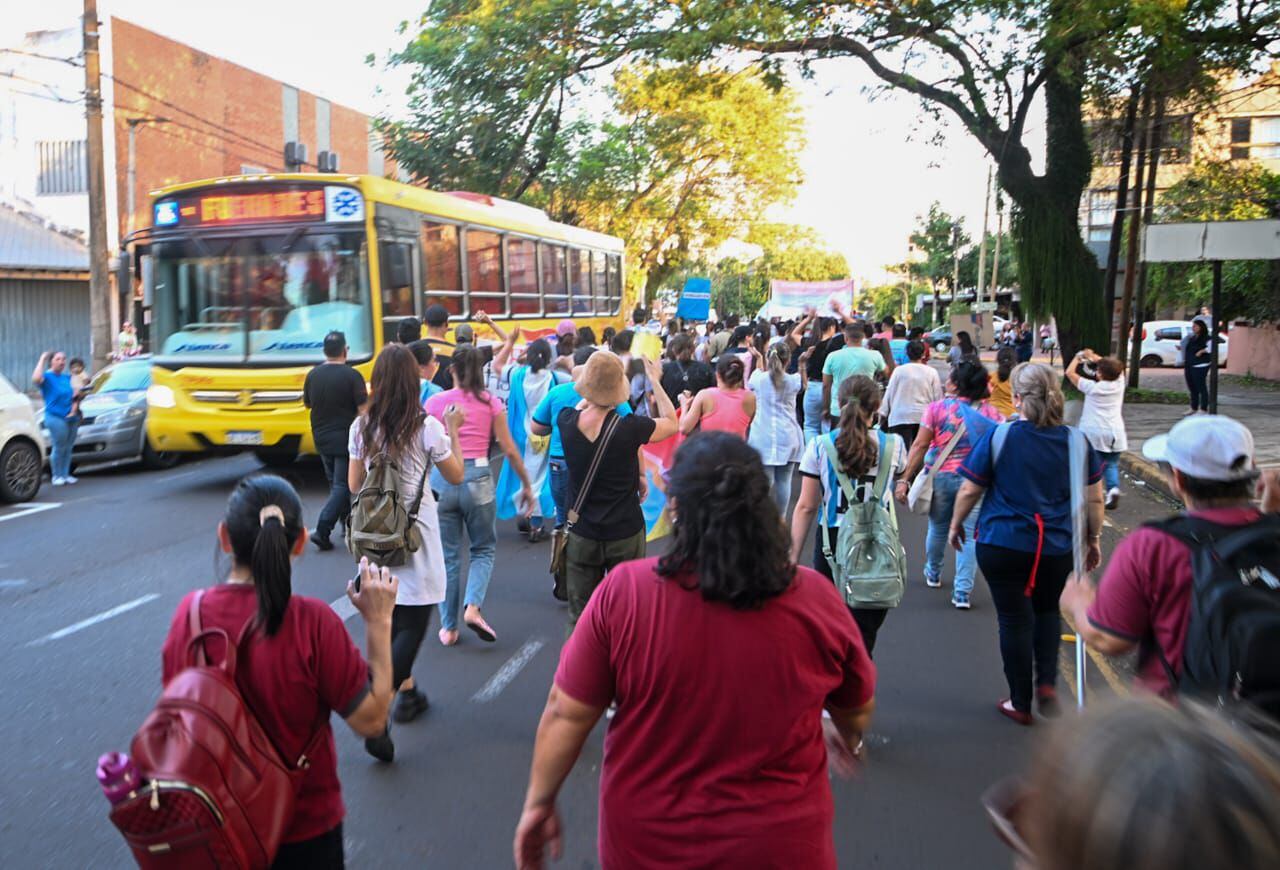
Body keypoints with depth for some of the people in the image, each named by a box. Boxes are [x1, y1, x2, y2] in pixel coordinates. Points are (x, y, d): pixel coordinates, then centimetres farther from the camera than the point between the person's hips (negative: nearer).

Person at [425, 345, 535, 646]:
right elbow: (510, 450, 1)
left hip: (441, 479, 1)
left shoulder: (435, 402, 1)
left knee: (448, 555, 11)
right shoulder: (491, 403, 1)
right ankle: (473, 607, -6)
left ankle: (448, 627, 16)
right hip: (478, 478, -1)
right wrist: (526, 486, 10)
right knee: (483, 549, 16)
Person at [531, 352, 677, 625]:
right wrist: (656, 382, 7)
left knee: (581, 616, 14)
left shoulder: (567, 421, -11)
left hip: (581, 533, 3)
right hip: (625, 534, -3)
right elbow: (671, 424, -2)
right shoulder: (628, 427, -21)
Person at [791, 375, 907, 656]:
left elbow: (806, 507, -2)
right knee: (863, 636, 4)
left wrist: (793, 557, 5)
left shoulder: (819, 446, -3)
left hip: (832, 542, 1)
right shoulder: (893, 445, -1)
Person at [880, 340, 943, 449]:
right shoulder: (932, 372, 0)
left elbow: (889, 393, 1)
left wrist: (883, 412, 10)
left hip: (901, 417, -2)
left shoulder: (899, 370, -3)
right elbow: (938, 397, 4)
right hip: (924, 416, 2)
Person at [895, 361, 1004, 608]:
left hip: (941, 476, 0)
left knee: (938, 528, 19)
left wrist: (905, 479, -5)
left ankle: (933, 573, 42)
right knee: (969, 534, 2)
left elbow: (920, 446, -8)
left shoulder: (937, 408, -6)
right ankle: (962, 592, -3)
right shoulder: (992, 413, 0)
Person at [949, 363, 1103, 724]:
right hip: (1057, 547, 3)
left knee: (1015, 620, 9)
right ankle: (1047, 681, 14)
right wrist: (1094, 539, 17)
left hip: (1004, 545, -3)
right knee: (1047, 611, 27)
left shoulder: (997, 438, -12)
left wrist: (956, 525, 11)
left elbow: (969, 492, -6)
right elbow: (1094, 498, 4)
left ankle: (1020, 704, 20)